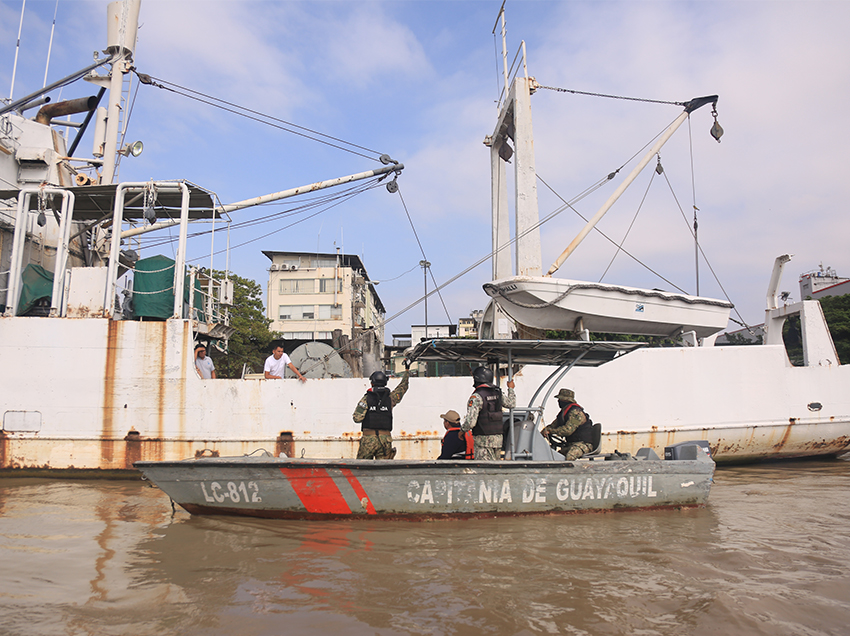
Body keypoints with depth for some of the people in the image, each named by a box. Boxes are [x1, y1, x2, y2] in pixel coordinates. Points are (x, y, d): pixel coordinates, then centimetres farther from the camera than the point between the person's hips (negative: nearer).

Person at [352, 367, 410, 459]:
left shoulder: (366, 399, -3)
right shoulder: (390, 398, 5)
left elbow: (357, 418, -10)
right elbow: (403, 386, 22)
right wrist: (407, 371, 39)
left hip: (368, 439, -2)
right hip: (385, 439, 2)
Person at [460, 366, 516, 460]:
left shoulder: (476, 397, -14)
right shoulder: (497, 394, 7)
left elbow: (470, 422, -20)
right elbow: (511, 403, 24)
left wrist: (462, 430, -1)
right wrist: (511, 389, 39)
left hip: (483, 439, -7)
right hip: (498, 438, 7)